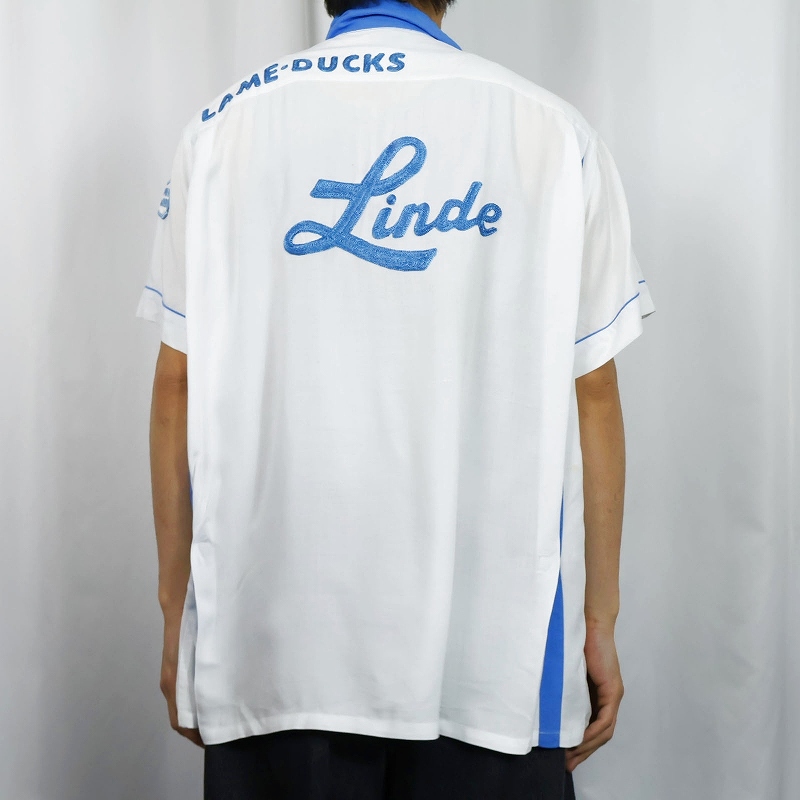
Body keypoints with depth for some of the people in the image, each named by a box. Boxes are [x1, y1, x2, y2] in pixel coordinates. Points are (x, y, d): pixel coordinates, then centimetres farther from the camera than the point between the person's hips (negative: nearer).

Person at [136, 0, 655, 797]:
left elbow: (179, 387, 2)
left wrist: (176, 610, 10)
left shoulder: (223, 125, 3)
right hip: (489, 647, 0)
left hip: (271, 644, 1)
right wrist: (599, 621, 8)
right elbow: (590, 396, 0)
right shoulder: (553, 132, 1)